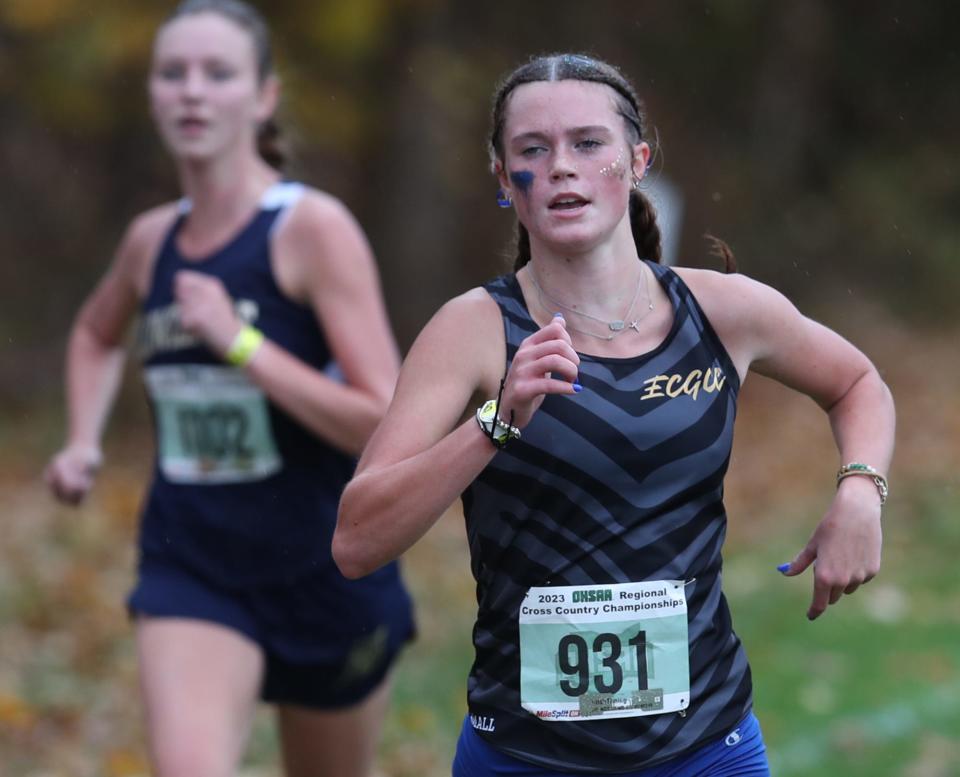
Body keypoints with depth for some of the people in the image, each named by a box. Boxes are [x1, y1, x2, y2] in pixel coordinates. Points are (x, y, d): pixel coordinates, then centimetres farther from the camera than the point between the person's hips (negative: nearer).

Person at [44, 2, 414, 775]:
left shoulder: (314, 229, -13)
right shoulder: (152, 240, 3)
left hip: (326, 571, -2)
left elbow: (387, 426, -21)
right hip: (190, 568, 3)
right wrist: (83, 440, 12)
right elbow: (96, 335, 29)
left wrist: (239, 342, -25)